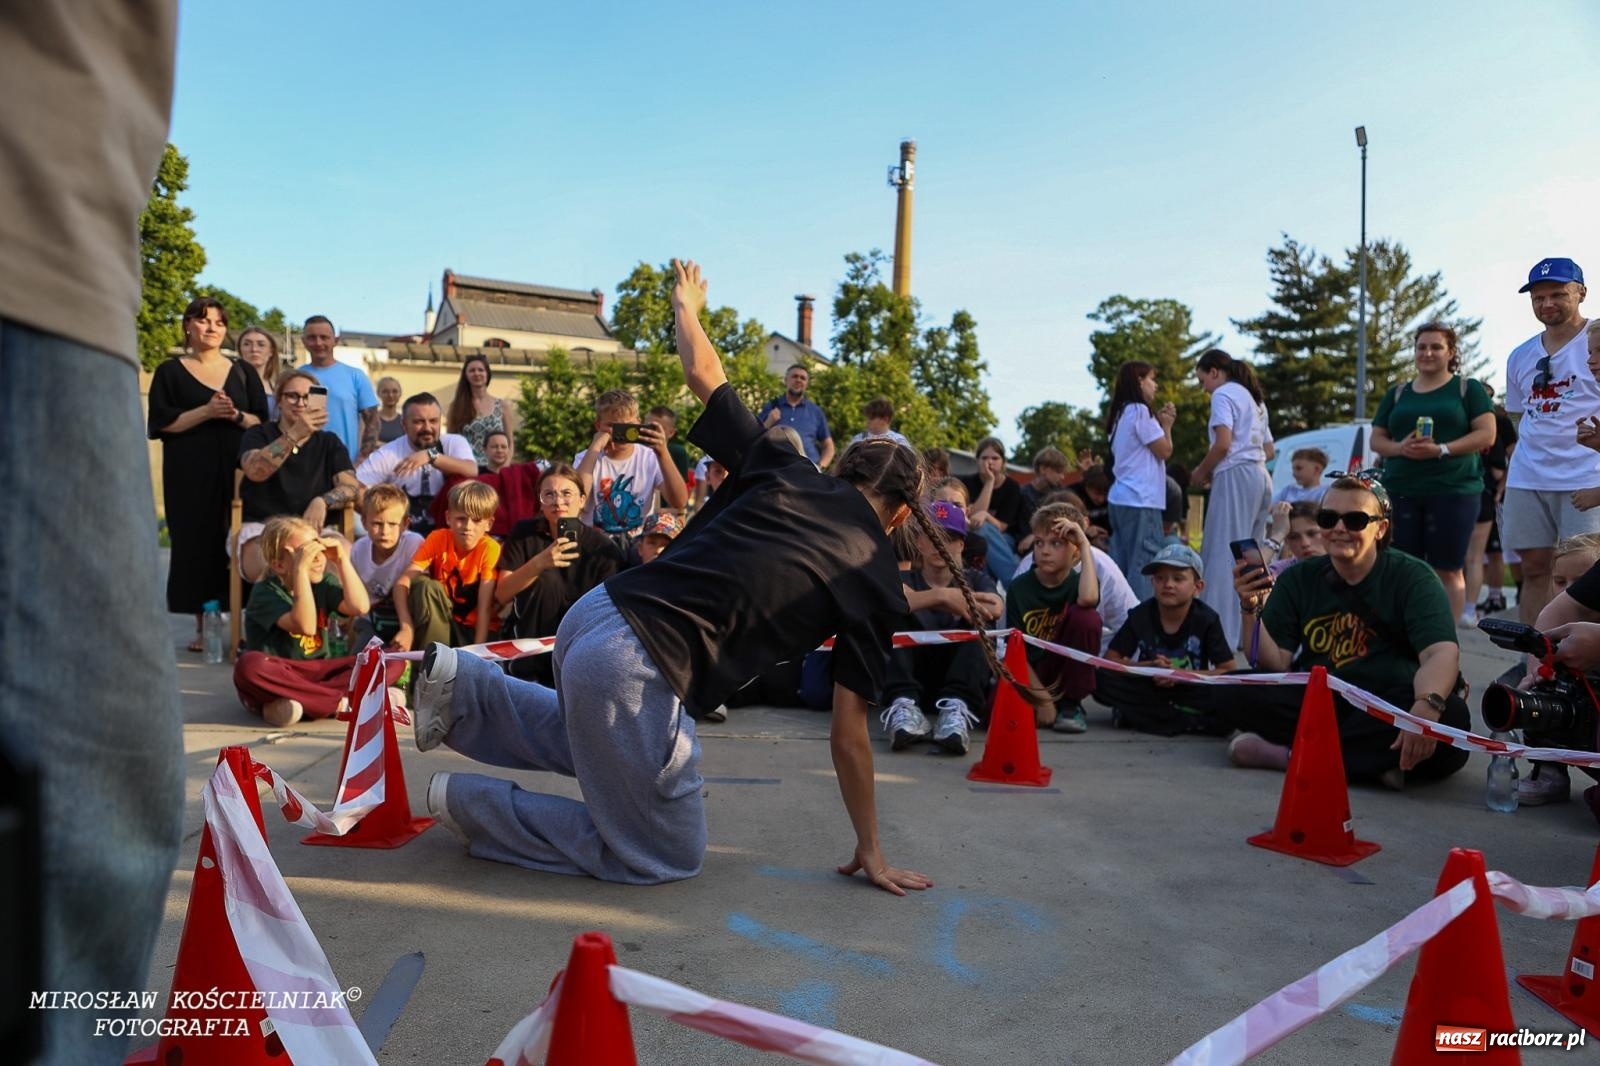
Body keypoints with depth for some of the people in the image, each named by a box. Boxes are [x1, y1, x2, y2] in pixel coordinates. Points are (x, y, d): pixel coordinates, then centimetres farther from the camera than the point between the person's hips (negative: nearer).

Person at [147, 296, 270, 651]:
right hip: (190, 475, -1)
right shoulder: (170, 372, 8)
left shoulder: (244, 373, 15)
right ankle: (202, 626, 3)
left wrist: (236, 415, -11)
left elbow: (263, 422, 9)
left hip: (237, 471, 1)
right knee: (196, 542, -4)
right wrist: (206, 412, -14)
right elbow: (161, 423, -2)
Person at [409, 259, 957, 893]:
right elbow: (848, 734, 1)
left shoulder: (790, 473, 10)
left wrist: (686, 305, 38)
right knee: (666, 857, 15)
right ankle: (467, 802, 8)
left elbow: (702, 373, 17)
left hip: (595, 610, 7)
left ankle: (464, 690, 20)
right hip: (635, 668, -7)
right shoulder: (876, 583, 0)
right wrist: (870, 851, 12)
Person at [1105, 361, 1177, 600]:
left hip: (1120, 498, 10)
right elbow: (1164, 451, -7)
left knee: (1123, 567, 9)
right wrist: (1166, 425, 8)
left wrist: (1159, 423, 16)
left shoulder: (1121, 413, 19)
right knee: (1145, 565, -9)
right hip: (1141, 501, -9)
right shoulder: (1140, 411, -10)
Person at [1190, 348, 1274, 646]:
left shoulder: (1224, 394, -2)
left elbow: (1223, 444, -15)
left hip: (1236, 476, -9)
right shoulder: (1254, 398, 24)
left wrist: (1201, 471, 0)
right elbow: (1269, 450, 23)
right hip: (1260, 475, 9)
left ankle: (1227, 630, -13)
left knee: (1224, 555, -10)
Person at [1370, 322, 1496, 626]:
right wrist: (1400, 448, -8)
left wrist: (1441, 449, -15)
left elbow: (1486, 434, -2)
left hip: (1454, 491, -3)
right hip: (1400, 491, 3)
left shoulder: (1468, 388, 7)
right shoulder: (1396, 394, 16)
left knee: (1448, 570, -2)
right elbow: (1376, 439, 14)